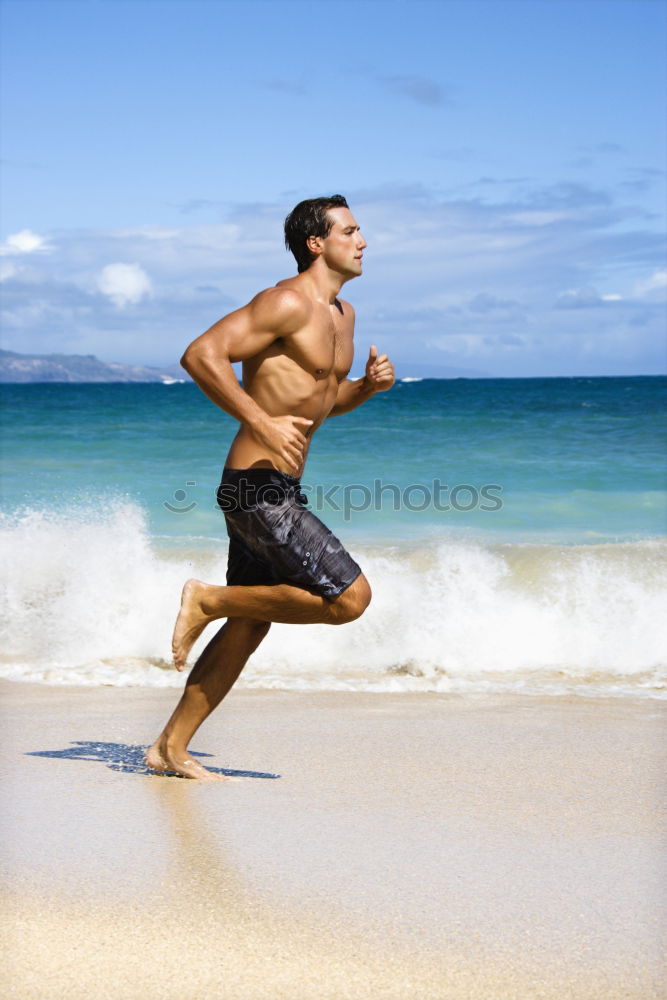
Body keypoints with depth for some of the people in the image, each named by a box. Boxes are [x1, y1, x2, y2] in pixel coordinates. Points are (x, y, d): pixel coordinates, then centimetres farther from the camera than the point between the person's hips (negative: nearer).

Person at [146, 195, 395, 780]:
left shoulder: (342, 314, 16)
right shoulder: (287, 302, -13)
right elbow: (201, 355, -21)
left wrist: (369, 385, 7)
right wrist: (262, 422, -26)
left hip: (278, 490, 10)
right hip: (257, 487, -10)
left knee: (249, 626, 14)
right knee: (350, 597, -13)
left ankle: (171, 748, 21)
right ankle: (207, 600, -2)